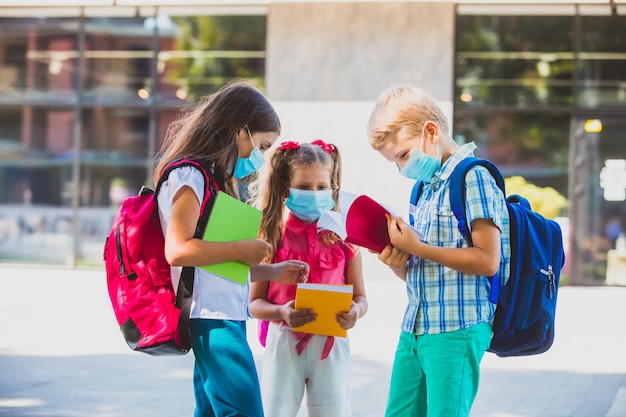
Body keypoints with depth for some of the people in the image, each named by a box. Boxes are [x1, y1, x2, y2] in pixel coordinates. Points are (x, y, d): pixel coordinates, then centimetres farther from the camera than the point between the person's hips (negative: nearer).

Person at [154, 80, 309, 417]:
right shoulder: (189, 176, -10)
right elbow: (178, 250, -24)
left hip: (222, 316, 10)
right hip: (212, 317, -10)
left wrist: (271, 272, 14)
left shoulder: (215, 179, 19)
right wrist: (243, 250, -15)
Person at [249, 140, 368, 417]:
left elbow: (360, 297, 5)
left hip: (330, 344, 1)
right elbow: (255, 303, -2)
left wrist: (354, 313, -18)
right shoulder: (272, 239, -1)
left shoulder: (343, 238, 2)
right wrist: (281, 312, -22)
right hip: (284, 342, -1)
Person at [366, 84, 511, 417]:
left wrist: (416, 248, -15)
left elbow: (487, 261, -17)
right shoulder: (425, 190, 18)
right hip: (414, 327, 9)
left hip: (456, 330, -8)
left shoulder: (473, 178, -8)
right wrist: (399, 264, 1)